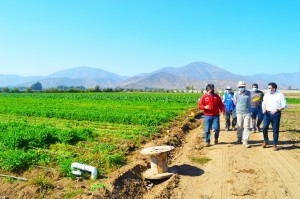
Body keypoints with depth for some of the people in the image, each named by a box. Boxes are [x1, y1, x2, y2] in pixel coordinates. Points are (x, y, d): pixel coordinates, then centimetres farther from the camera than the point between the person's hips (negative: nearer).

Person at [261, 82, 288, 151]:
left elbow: (284, 105, -5)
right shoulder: (266, 95, 8)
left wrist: (277, 110, -19)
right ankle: (265, 141, 20)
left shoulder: (280, 95, -4)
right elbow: (264, 103, 16)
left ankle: (275, 144, 15)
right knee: (264, 128, -3)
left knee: (275, 130, 3)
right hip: (267, 113, 3)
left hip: (276, 114, -3)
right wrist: (264, 109, -5)